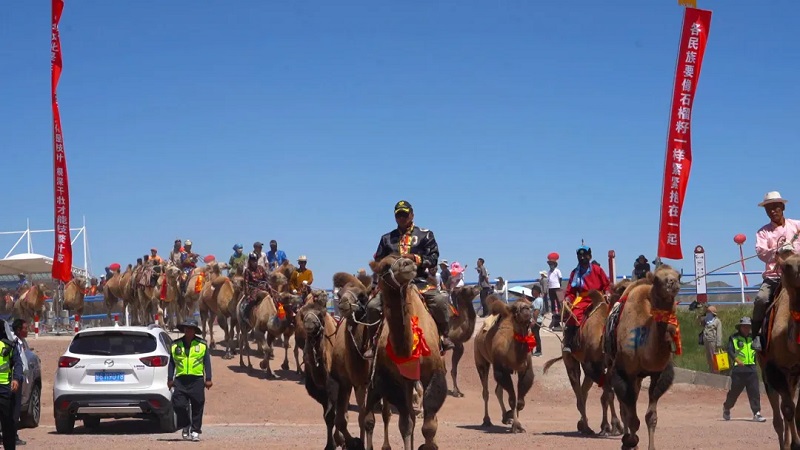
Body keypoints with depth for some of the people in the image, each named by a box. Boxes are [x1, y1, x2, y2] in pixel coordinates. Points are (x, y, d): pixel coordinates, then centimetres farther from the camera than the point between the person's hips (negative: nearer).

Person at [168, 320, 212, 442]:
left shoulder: (202, 345, 5)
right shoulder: (175, 345, 9)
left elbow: (207, 363, 6)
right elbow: (171, 363, 12)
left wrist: (208, 379, 0)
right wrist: (170, 379, 6)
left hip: (197, 380, -1)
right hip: (180, 380, 1)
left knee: (197, 407, 1)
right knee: (178, 405, -7)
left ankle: (195, 431, 12)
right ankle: (186, 427, 16)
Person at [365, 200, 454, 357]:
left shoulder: (425, 235, 12)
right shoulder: (387, 238, 20)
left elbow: (433, 258, 4)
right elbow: (378, 262, 21)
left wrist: (415, 258, -12)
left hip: (419, 281, -2)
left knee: (441, 300, -29)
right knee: (373, 305, -20)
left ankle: (443, 336, -10)